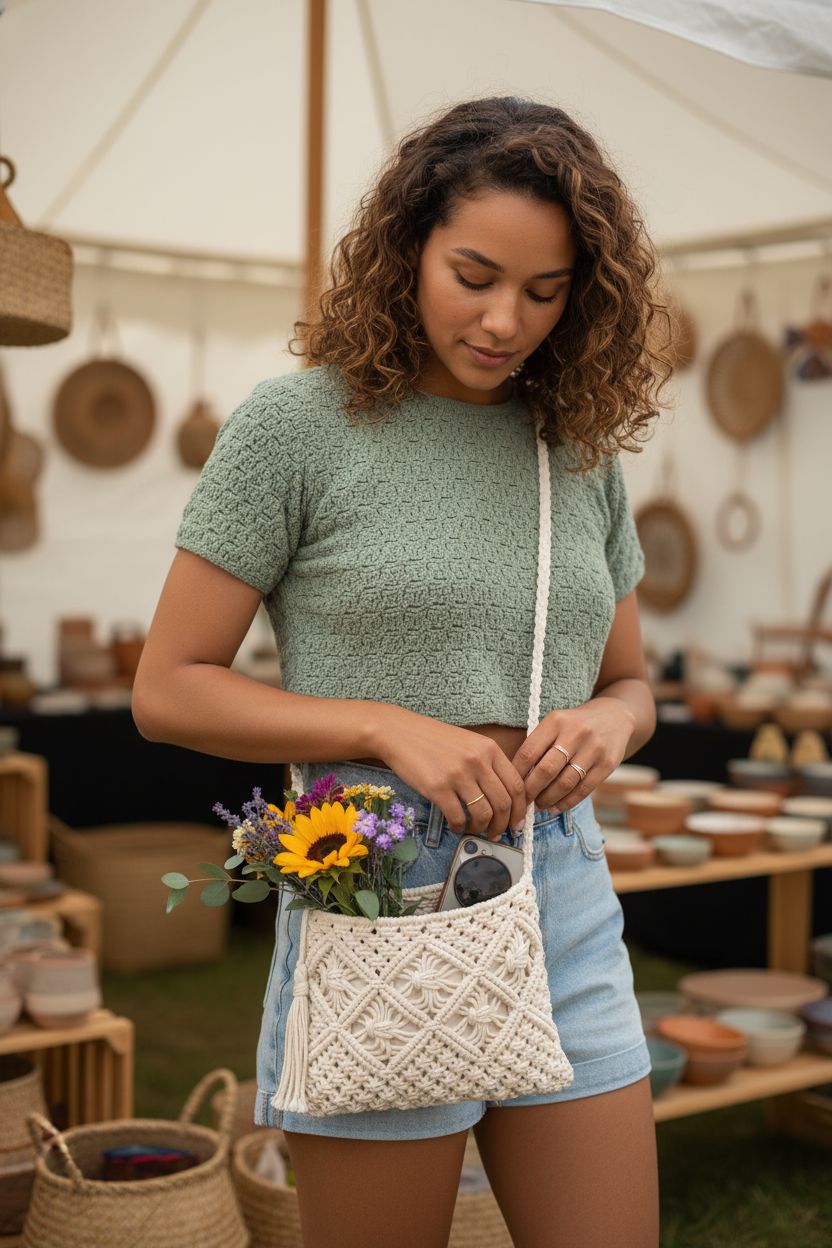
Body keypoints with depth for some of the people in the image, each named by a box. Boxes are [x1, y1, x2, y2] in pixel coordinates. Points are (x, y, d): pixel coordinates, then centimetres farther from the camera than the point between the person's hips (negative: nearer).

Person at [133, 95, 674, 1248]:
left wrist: (605, 728, -7)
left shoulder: (582, 448, 9)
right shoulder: (301, 420, -5)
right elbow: (169, 689, -5)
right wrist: (388, 728, -17)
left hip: (567, 900, 5)